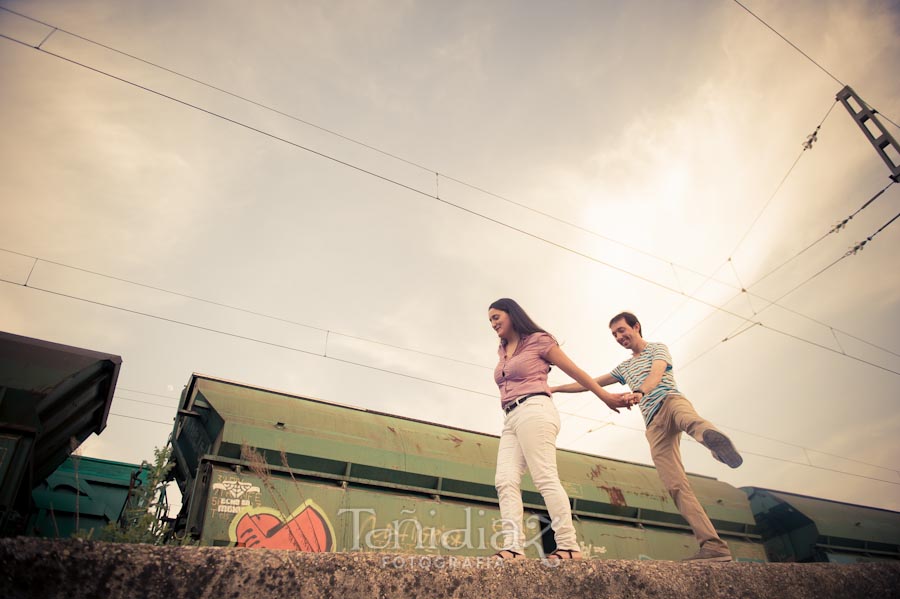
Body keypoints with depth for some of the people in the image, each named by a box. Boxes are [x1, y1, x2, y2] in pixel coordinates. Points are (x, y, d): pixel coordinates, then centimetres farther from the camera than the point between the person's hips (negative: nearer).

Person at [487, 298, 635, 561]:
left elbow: (573, 370, 7)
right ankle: (513, 547, -17)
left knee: (545, 478, -15)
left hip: (533, 410, -7)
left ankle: (569, 546, -14)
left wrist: (606, 397, 10)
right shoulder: (502, 352, 25)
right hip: (511, 420, 7)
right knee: (505, 481, -9)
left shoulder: (537, 340, 5)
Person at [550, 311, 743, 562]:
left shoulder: (657, 349, 12)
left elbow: (656, 375, -10)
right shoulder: (624, 367, 32)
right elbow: (591, 383, 33)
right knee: (676, 485, -12)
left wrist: (638, 393, -31)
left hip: (670, 401, -5)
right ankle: (713, 546, -17)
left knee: (685, 417, -44)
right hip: (654, 425, 5)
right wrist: (555, 388, 29)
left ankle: (709, 435, -77)